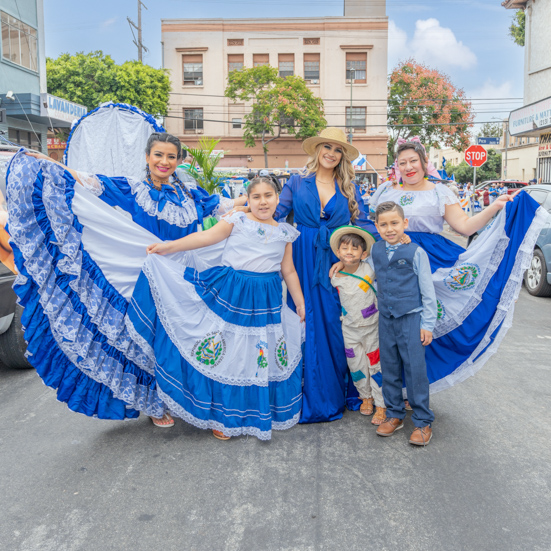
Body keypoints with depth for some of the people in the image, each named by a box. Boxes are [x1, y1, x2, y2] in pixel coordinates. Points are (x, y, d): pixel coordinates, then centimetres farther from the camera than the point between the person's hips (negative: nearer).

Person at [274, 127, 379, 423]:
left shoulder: (349, 189, 12)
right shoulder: (297, 183, 8)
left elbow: (362, 223, 6)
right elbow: (275, 214, 0)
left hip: (338, 263, 1)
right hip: (304, 263, -1)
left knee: (337, 326, 2)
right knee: (308, 326, 1)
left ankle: (339, 391, 18)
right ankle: (311, 396, 14)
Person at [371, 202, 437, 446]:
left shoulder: (416, 252, -8)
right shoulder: (375, 250, 5)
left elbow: (428, 291, -5)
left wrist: (427, 324, -6)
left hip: (411, 318, -4)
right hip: (386, 318, 5)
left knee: (416, 369, -2)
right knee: (389, 368, 11)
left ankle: (423, 421, 11)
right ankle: (394, 414, 25)